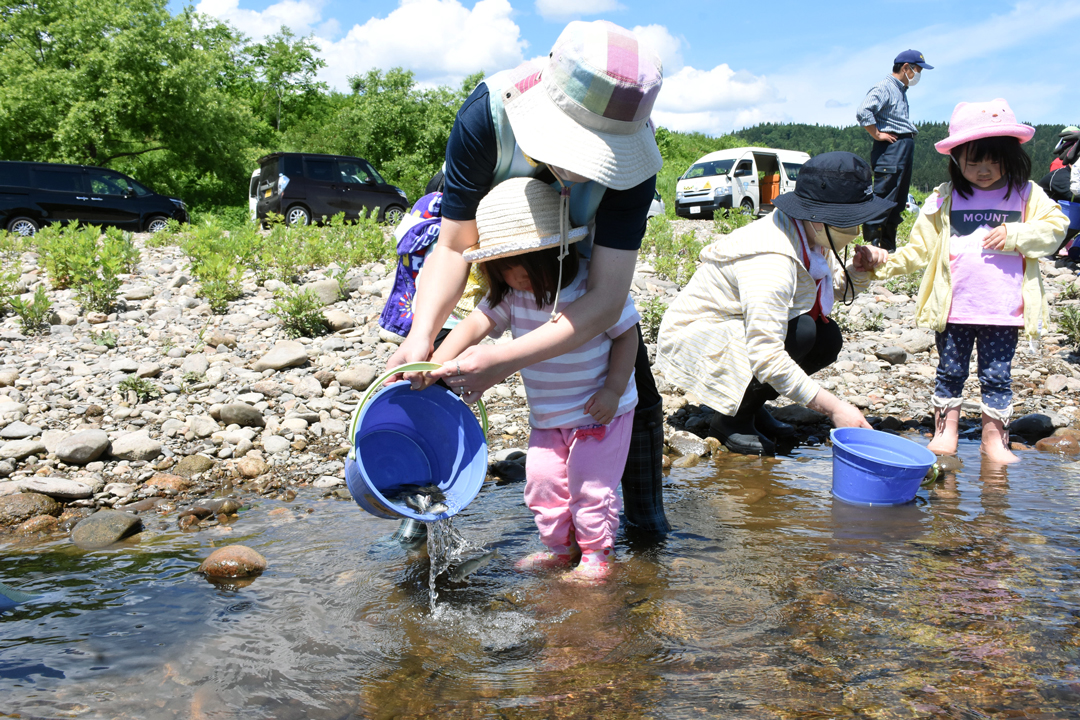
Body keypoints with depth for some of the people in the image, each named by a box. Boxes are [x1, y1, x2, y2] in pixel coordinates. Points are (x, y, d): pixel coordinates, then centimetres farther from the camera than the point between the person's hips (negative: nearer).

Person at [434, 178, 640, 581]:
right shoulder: (511, 295, -9)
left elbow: (626, 333, -12)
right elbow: (475, 324, -14)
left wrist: (613, 389, -19)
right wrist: (435, 364, -28)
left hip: (599, 410, -5)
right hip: (546, 415, 5)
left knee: (590, 484, 0)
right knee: (542, 480, 7)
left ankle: (596, 553, 21)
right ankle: (559, 547, 29)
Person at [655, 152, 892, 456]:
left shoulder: (809, 237, -5)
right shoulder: (771, 261, -33)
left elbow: (835, 287, 14)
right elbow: (766, 358, -37)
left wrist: (860, 271, -10)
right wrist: (834, 407, -34)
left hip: (736, 327, 9)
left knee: (828, 338, -5)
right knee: (799, 332, -28)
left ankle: (750, 404, 9)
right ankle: (732, 418, -10)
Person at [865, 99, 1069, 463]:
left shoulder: (1026, 194, 4)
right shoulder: (945, 199, 4)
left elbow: (1054, 227, 2)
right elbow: (920, 250, 6)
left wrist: (1014, 235, -12)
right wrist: (884, 264, -4)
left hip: (1003, 310, 0)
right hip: (954, 308, 1)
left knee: (997, 376, 6)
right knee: (950, 372, 9)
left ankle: (995, 440, 16)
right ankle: (945, 433, 19)